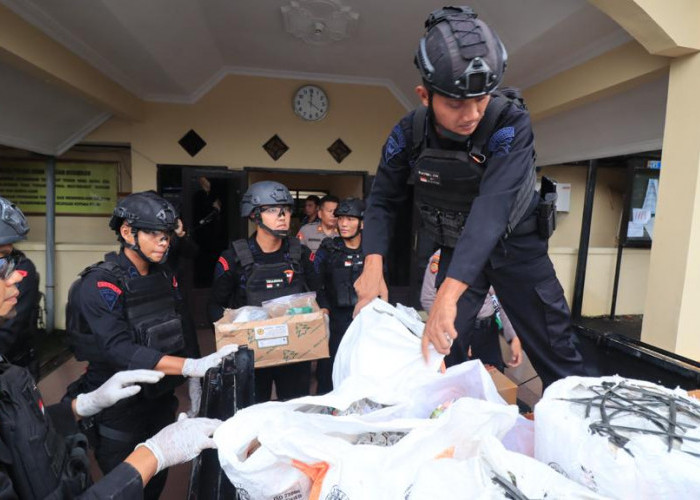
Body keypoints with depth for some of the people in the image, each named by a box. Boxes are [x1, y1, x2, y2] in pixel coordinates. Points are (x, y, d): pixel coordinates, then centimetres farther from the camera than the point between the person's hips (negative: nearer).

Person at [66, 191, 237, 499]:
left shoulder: (165, 277, 3)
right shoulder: (100, 285, -19)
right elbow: (120, 350, -30)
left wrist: (194, 381, 2)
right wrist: (193, 367, -39)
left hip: (161, 401, 6)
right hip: (119, 410, -6)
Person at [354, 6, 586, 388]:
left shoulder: (511, 122, -27)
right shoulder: (409, 134, -16)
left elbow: (492, 206, -39)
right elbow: (383, 200, -7)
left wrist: (448, 294, -48)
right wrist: (373, 265, -23)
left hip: (516, 245, -2)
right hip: (458, 249, 2)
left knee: (554, 347, 8)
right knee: (437, 350, 2)